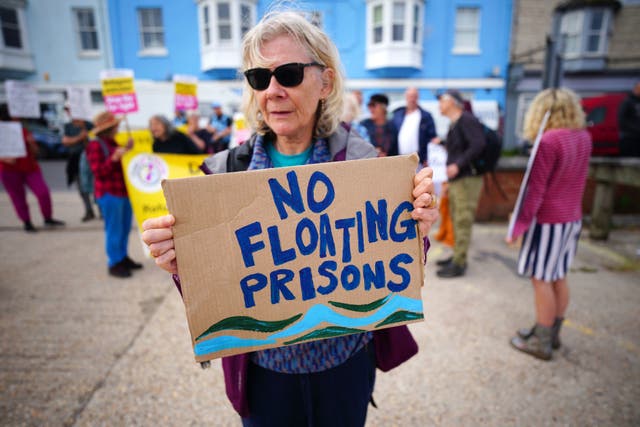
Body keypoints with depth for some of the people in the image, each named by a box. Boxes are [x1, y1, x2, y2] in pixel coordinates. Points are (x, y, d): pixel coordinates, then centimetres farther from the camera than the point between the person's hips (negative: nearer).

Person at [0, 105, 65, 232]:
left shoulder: (22, 130, 8)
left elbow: (34, 151, 9)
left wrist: (31, 142, -11)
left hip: (30, 168, 2)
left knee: (43, 192, -7)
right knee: (18, 198, 4)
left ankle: (48, 219, 9)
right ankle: (27, 223, 19)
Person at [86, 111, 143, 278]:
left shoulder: (113, 143, 15)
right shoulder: (95, 145, -9)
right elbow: (98, 171, -16)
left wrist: (128, 150, 10)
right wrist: (114, 157, -26)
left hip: (123, 191, 9)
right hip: (109, 193, -9)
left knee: (125, 227, 14)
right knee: (114, 229, -3)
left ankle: (123, 258, 27)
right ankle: (114, 264, 7)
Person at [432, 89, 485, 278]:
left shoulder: (467, 120, -12)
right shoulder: (454, 124, 17)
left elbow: (478, 145, -23)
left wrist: (458, 165, -26)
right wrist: (442, 144, 16)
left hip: (467, 179, -10)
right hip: (456, 179, 10)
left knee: (463, 222, -6)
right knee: (457, 220, 15)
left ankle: (459, 264, 0)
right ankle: (457, 256, 26)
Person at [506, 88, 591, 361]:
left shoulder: (548, 141, -19)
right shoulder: (584, 138, 5)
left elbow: (536, 189, -19)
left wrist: (520, 224, -14)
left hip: (549, 220, -8)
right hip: (573, 218, 8)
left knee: (541, 279, 2)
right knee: (559, 277, 16)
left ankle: (542, 342, 12)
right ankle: (552, 332, 29)